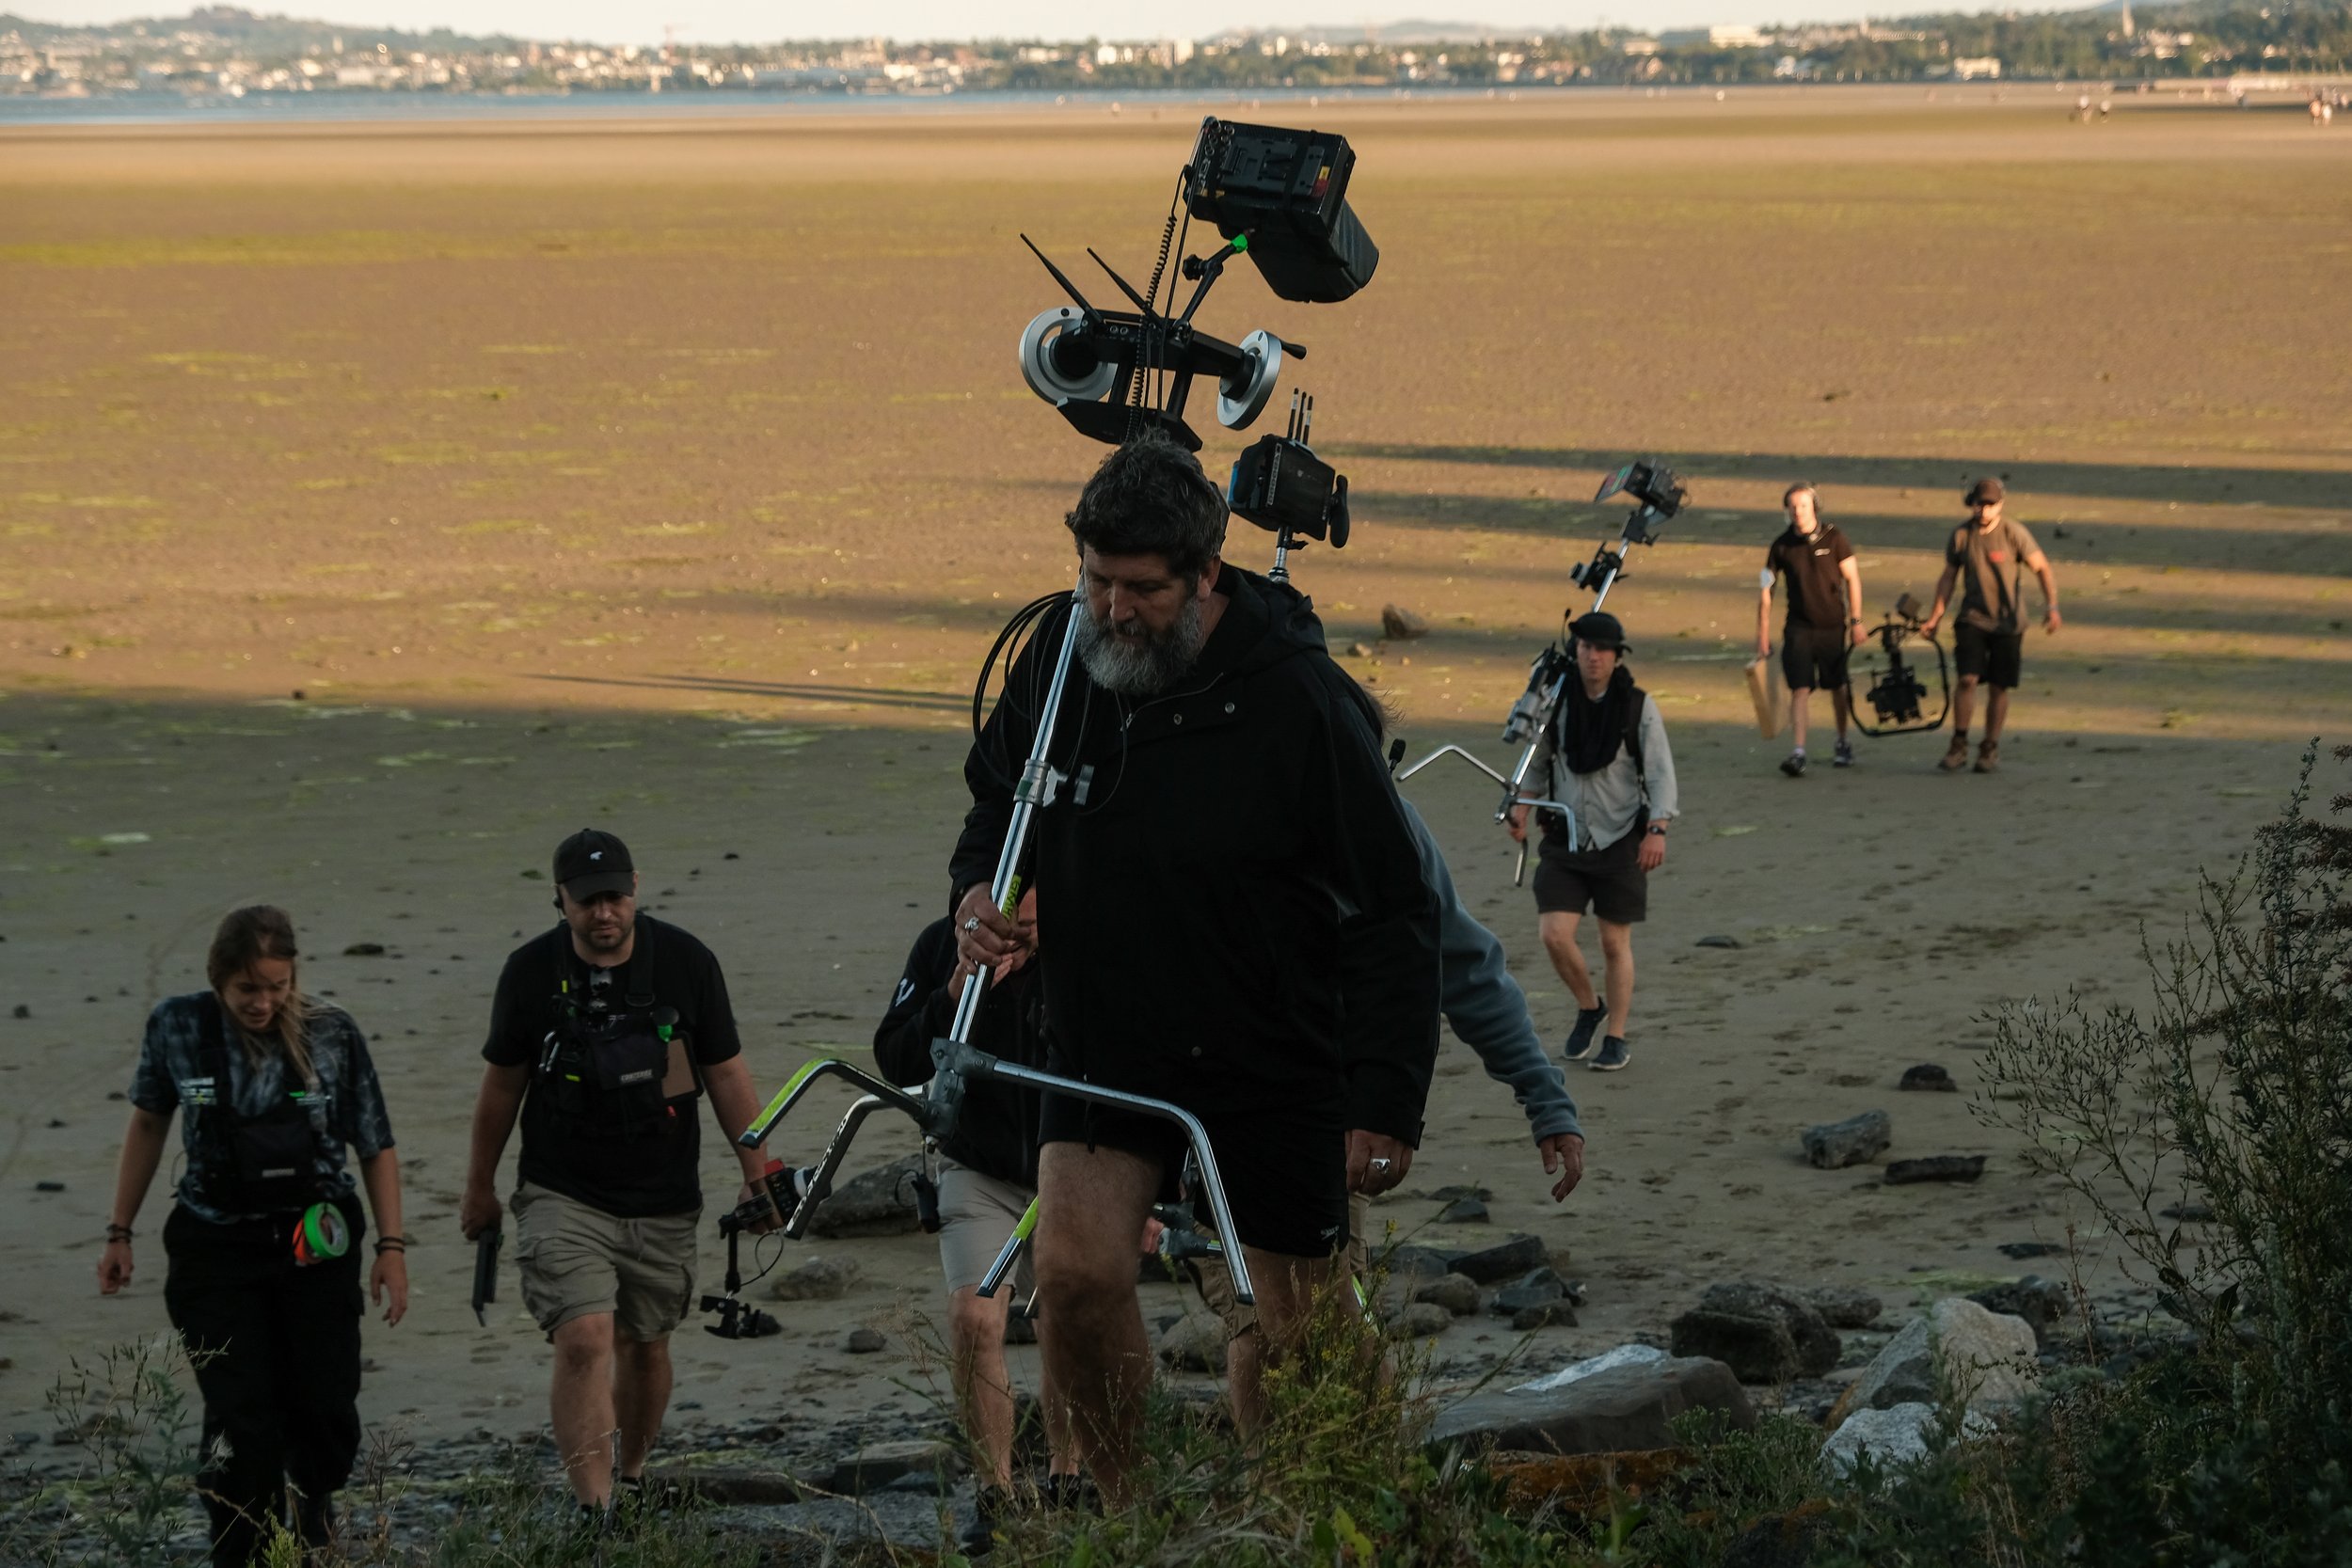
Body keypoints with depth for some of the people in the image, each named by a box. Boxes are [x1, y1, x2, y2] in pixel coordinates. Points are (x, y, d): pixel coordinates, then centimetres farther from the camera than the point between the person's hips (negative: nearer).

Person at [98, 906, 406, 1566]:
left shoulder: (332, 1036, -7)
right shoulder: (178, 1027, -5)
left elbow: (376, 1147, 1)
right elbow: (148, 1124, 10)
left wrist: (391, 1247, -3)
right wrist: (120, 1234, 12)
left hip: (316, 1246, 1)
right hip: (216, 1250, -1)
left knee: (325, 1413, 5)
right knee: (241, 1426, -10)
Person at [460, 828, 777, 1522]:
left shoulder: (686, 962, -4)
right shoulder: (531, 971, -5)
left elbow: (726, 1074, 4)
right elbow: (502, 1083, 7)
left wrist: (756, 1174, 1)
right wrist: (480, 1187, 15)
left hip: (662, 1203, 2)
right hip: (562, 1197, -2)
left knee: (644, 1346, 13)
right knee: (585, 1341, -18)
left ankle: (634, 1477, 36)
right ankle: (593, 1512, -22)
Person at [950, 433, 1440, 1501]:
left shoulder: (1297, 699, -17)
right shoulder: (1058, 660, -4)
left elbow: (1396, 913, -12)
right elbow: (996, 801, 17)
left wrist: (1387, 1102, -16)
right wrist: (977, 891, -5)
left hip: (1275, 1064, -3)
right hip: (1107, 1043, 3)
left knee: (1291, 1340, 5)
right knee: (1074, 1272, -19)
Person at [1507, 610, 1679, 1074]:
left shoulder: (1638, 706, -6)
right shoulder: (1557, 701, 0)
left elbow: (1660, 773, -8)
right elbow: (1539, 758, 14)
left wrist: (1657, 829, -20)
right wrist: (1521, 805, 0)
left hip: (1620, 841, -2)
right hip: (1565, 842, 2)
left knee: (1615, 943, 4)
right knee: (1555, 935, -9)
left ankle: (1617, 1037, 18)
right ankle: (1588, 1008, 17)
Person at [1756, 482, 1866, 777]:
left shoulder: (1832, 538, -4)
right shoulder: (1782, 546, -1)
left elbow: (1852, 578, 1)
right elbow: (1766, 591, 3)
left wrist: (1856, 620, -3)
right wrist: (1763, 634, 0)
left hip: (1833, 625, 0)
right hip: (1799, 627, 0)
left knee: (1838, 687, 12)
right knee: (1800, 689, -10)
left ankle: (1843, 744, 32)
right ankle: (1798, 753, -15)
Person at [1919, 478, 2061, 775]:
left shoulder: (2013, 533, -10)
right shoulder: (1961, 535, -1)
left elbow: (2043, 569, -6)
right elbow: (1948, 577, 11)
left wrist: (2051, 607, -18)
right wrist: (1935, 616, 7)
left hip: (2008, 622, -1)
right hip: (1972, 619, 1)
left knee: (1999, 687, 2)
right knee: (1967, 679, -13)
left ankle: (1990, 750, 15)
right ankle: (1958, 746, -3)